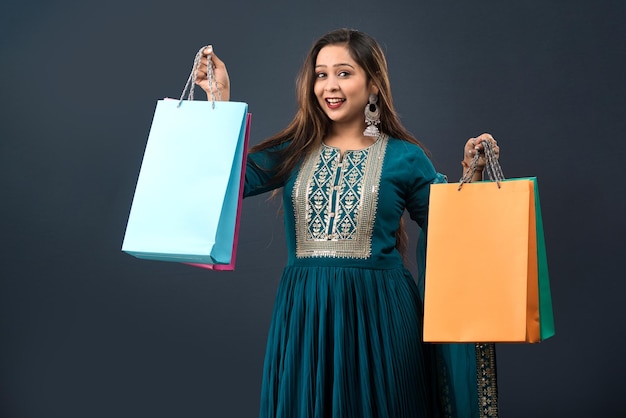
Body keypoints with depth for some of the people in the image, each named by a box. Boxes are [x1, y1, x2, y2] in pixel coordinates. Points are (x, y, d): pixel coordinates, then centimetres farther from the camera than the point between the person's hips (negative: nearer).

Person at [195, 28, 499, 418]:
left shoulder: (404, 158, 0)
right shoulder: (296, 151, 6)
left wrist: (472, 176, -10)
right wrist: (220, 100, -5)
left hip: (377, 312, -2)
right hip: (304, 311, 2)